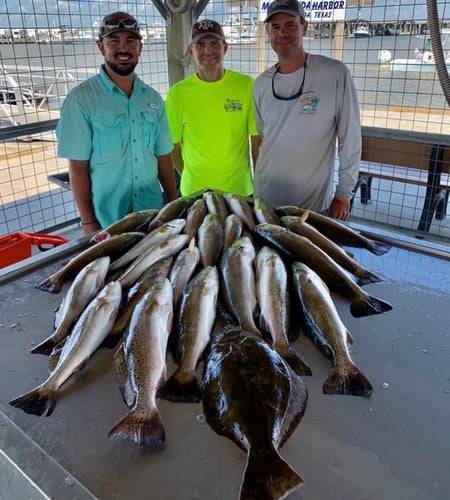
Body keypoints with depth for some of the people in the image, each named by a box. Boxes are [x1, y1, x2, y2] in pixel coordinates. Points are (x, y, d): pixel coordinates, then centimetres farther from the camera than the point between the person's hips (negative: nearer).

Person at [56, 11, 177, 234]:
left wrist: (174, 203, 6)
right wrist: (88, 222, -11)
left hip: (154, 212, 4)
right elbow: (78, 166, -9)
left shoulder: (153, 98, 5)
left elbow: (163, 157, 9)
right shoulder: (81, 99, -9)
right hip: (106, 218, -4)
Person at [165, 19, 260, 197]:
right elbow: (172, 144, 2)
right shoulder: (177, 94, -6)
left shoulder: (247, 86, -7)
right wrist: (189, 177, -2)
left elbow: (257, 140, -3)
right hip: (194, 191, 0)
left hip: (240, 189, 0)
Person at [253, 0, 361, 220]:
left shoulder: (334, 73, -11)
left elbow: (350, 139, -8)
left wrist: (344, 194, -7)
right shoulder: (261, 83, 2)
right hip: (265, 199, 4)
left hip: (314, 204, -4)